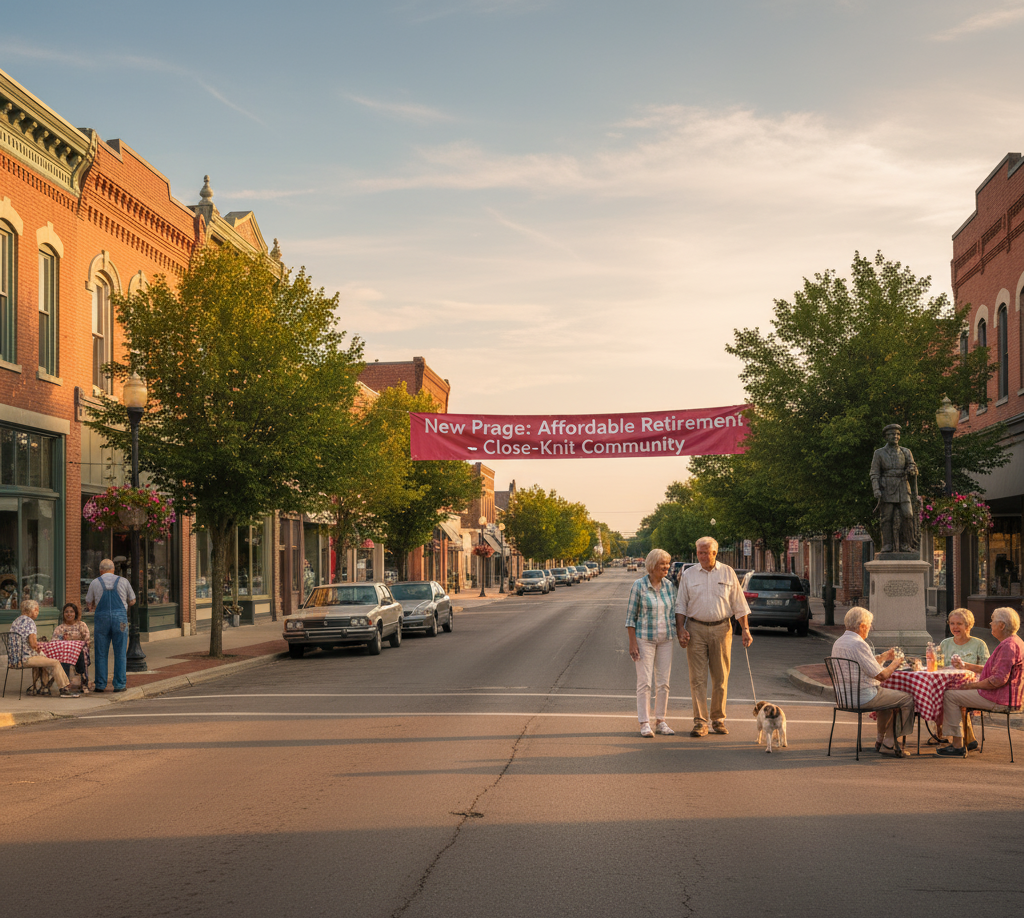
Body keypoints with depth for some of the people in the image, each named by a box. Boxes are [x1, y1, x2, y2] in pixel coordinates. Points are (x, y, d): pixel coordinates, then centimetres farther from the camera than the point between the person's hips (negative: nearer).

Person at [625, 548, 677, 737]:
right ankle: (644, 723, 0)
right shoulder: (639, 585, -7)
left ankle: (660, 721, 14)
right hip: (645, 638, -5)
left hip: (666, 639, 5)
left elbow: (674, 612, 14)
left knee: (663, 682, 6)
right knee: (644, 682, -4)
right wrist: (632, 643, -11)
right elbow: (630, 615, -6)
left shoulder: (669, 585, 6)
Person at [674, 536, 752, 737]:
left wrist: (745, 629, 2)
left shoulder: (728, 573, 5)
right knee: (697, 677, -3)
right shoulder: (689, 575, 5)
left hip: (721, 629, 0)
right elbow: (680, 605, 6)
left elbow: (739, 604, 7)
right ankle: (700, 722, -1)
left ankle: (718, 719, 16)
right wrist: (680, 629, -5)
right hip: (696, 629, 0)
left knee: (720, 678, 5)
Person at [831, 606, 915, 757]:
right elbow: (881, 675, -19)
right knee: (908, 699, 5)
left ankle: (881, 741, 33)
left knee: (889, 696, 32)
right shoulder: (858, 644, -21)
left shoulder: (838, 643, 9)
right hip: (864, 697, -10)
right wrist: (894, 664, -2)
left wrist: (883, 657, 20)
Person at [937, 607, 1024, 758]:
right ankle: (969, 739, 18)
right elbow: (993, 671, 24)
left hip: (998, 700, -11)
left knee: (950, 695, -11)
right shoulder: (1011, 642, 16)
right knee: (957, 693, 22)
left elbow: (999, 680, -27)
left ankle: (958, 746, -9)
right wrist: (966, 666, 23)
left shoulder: (1009, 645, -21)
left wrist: (972, 685, -17)